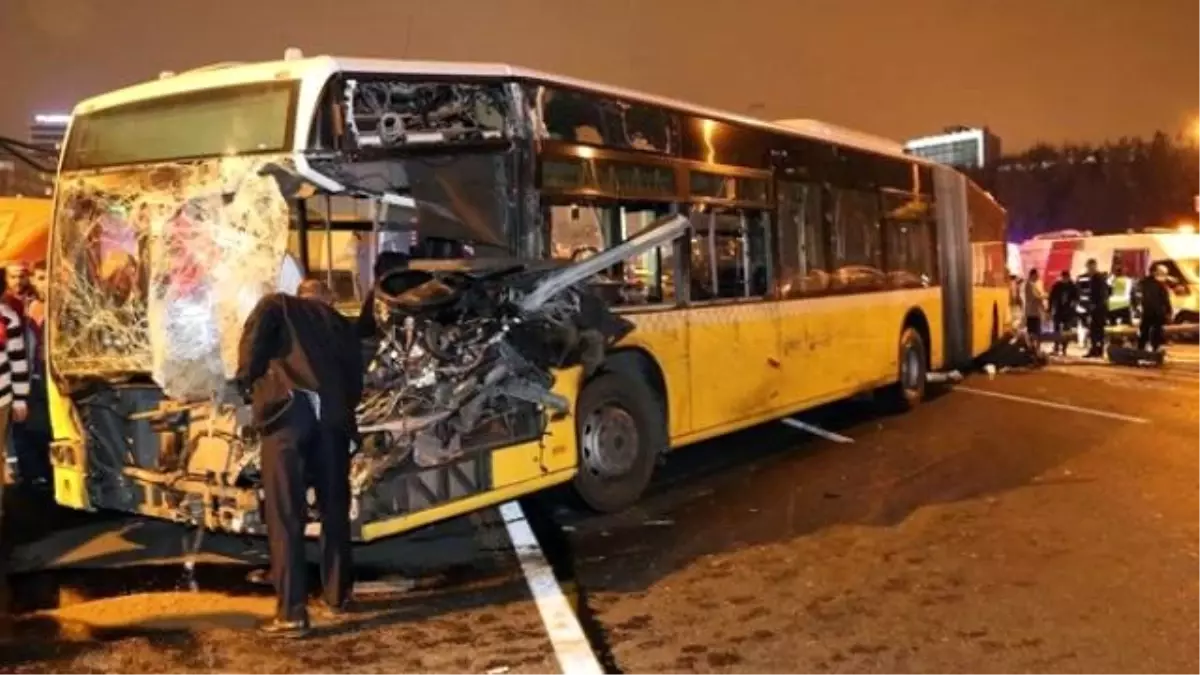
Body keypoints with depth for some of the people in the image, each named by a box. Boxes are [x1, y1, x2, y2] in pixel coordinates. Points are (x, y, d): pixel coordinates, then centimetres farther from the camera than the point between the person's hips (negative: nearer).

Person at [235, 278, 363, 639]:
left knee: (285, 514, -1)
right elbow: (355, 382, 23)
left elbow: (254, 335, 0)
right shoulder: (343, 325, 29)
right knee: (334, 509, 17)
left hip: (287, 409, -3)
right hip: (333, 415, 3)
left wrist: (247, 381, 10)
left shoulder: (278, 304, 21)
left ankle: (291, 614, -3)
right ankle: (338, 594, 28)